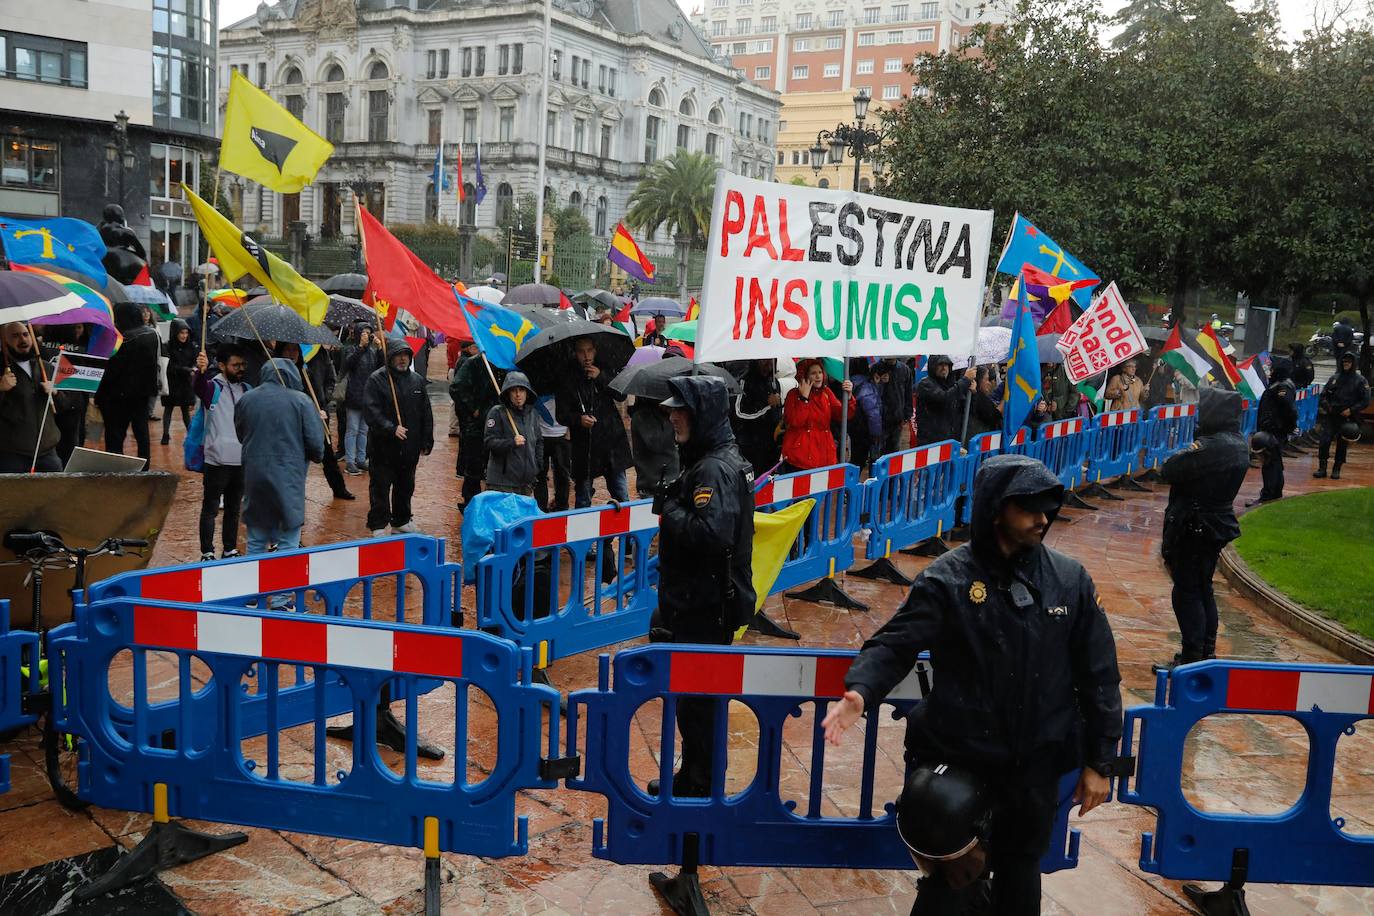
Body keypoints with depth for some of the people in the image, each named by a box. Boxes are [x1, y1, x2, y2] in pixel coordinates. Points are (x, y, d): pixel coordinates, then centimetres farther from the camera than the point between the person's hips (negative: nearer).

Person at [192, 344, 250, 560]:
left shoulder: (247, 389, 10)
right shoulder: (213, 387, -8)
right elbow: (197, 386, -32)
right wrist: (201, 371, -54)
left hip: (241, 461, 5)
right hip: (216, 461, -5)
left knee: (234, 509, 15)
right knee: (210, 509, 3)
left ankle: (230, 549, 25)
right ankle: (207, 553, 11)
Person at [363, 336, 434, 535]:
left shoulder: (417, 380, 8)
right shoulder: (376, 379, -7)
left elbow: (426, 413, 13)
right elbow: (371, 411, -16)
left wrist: (427, 441, 9)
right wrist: (391, 429, -26)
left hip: (409, 447, 5)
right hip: (383, 446, -5)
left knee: (406, 486, 16)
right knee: (380, 486, 2)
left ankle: (402, 520, 30)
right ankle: (378, 525, 12)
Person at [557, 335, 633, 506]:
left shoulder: (604, 372, 6)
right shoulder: (568, 379, -2)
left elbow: (621, 396, -3)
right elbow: (562, 414, -2)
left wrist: (601, 378, -13)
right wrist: (578, 419, -22)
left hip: (612, 442, 2)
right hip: (584, 446, -2)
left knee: (621, 497, 7)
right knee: (583, 501, 7)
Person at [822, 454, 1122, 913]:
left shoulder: (1070, 579, -3)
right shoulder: (947, 579, -12)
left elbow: (1098, 676, 2)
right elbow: (894, 645, -15)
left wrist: (1099, 762, 4)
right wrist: (860, 691, -36)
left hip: (1037, 766, 3)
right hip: (958, 760, -2)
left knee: (1020, 874, 21)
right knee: (949, 878, 15)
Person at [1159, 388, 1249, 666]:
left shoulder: (1208, 447, -26)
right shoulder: (1239, 443, 3)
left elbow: (1168, 471, -21)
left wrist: (1179, 455, -4)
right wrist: (1189, 453, -7)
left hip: (1194, 528, -9)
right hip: (1219, 525, 9)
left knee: (1187, 592, 2)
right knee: (1203, 589, 20)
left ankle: (1192, 657, 6)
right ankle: (1207, 651, 29)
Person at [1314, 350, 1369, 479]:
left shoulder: (1360, 380, -1)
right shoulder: (1334, 378, 9)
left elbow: (1365, 401, -2)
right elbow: (1324, 394, 17)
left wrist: (1351, 410, -13)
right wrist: (1325, 405, -2)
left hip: (1347, 418, -2)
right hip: (1331, 416, 2)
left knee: (1342, 445, 4)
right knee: (1324, 441, -9)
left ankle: (1336, 470, 16)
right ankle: (1322, 468, -1)